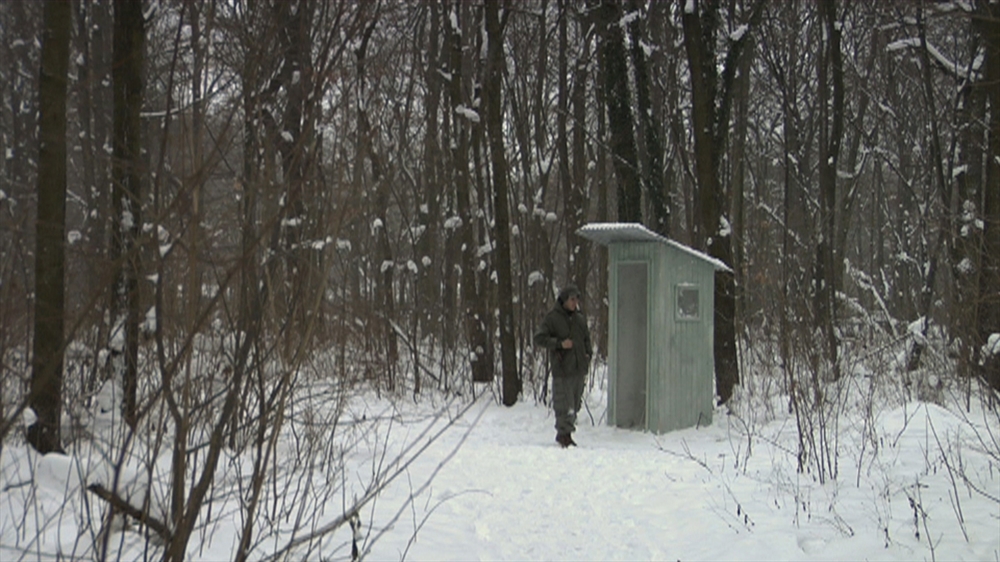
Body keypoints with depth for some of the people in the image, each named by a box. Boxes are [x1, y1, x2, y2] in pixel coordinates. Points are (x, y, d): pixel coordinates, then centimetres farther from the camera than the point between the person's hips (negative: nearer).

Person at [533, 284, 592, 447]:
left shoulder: (580, 318, 13)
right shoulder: (552, 318, -4)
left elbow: (587, 338, 25)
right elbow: (539, 338, -8)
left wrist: (588, 354, 9)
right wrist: (559, 344, -17)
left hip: (579, 368, 6)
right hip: (562, 368, -6)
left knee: (575, 403, 10)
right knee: (564, 403, -9)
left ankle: (564, 434, 22)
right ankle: (564, 434, 2)